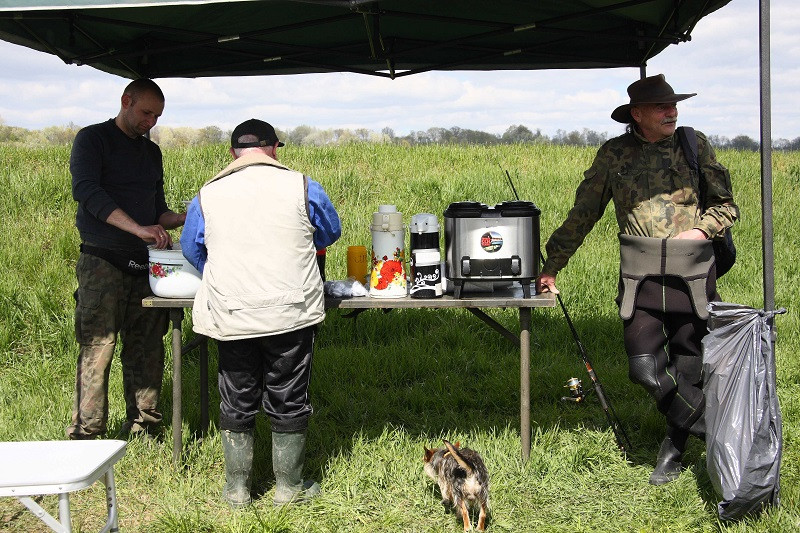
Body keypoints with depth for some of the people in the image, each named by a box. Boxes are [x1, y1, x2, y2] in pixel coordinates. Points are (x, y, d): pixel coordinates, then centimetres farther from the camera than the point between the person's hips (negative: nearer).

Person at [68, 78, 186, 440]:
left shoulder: (151, 152, 20)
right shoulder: (92, 139, 1)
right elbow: (86, 190, -16)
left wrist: (186, 219, 2)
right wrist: (138, 228, -25)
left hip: (145, 265, 6)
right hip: (102, 264, -6)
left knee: (146, 351, 4)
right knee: (97, 350, -8)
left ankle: (141, 431, 11)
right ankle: (85, 436, -3)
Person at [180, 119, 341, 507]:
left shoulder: (208, 194, 1)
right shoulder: (301, 186, -3)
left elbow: (192, 250, 16)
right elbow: (330, 233, 15)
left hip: (230, 315, 1)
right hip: (290, 312, -1)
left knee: (236, 402, 14)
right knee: (288, 401, 11)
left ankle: (237, 488, 23)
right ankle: (289, 486, 22)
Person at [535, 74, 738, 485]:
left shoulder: (695, 146, 6)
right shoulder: (614, 154, 5)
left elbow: (726, 206, 13)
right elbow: (582, 215, 10)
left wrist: (700, 231, -5)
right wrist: (552, 265, 9)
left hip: (692, 275, 0)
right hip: (641, 278, 0)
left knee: (688, 369, 5)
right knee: (645, 368, -9)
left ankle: (674, 448, 25)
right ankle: (712, 430, 12)